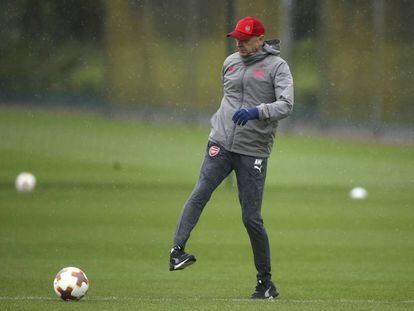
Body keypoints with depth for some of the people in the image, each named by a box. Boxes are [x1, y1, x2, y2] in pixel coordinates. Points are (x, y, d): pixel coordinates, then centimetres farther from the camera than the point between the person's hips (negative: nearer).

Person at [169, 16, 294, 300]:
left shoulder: (277, 66, -3)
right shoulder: (230, 63, 13)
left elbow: (286, 105, -17)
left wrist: (257, 112, -31)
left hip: (253, 152, -4)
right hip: (221, 144, 4)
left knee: (252, 218, -3)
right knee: (200, 194, -22)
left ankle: (266, 282, 9)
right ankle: (177, 251, -33)